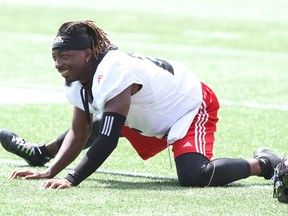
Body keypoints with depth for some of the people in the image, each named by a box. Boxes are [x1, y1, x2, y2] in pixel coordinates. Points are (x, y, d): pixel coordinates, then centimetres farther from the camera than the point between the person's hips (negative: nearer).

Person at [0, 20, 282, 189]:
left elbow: (108, 139, -40)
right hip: (152, 116, 10)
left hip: (191, 107, -10)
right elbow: (79, 133, -2)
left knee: (193, 176, -31)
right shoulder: (79, 80, -8)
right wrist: (51, 171, -15)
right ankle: (41, 153, 43)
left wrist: (71, 180, -43)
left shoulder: (113, 72, -37)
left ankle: (262, 164, -10)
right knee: (94, 125, 17)